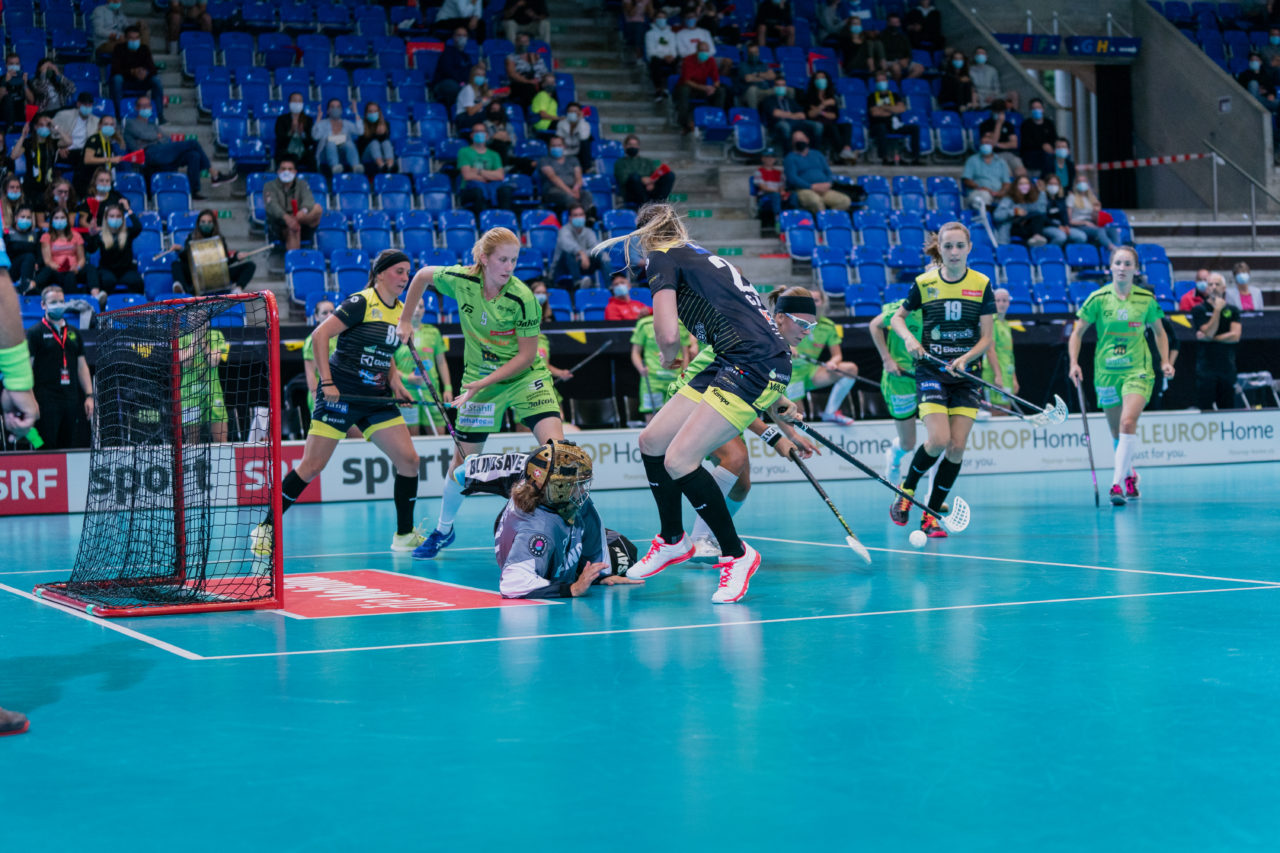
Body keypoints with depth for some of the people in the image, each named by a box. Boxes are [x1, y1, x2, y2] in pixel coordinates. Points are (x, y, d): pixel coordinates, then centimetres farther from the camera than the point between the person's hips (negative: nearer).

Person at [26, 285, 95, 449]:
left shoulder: (73, 334, 17)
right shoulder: (35, 333, 0)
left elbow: (82, 366, 20)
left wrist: (89, 396, 11)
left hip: (71, 398, 5)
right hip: (46, 399, -5)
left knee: (69, 446, 7)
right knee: (46, 449, -9)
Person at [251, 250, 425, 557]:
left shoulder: (401, 311, 11)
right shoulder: (361, 303, -11)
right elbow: (319, 335, -15)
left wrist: (393, 378, 7)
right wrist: (327, 381, -20)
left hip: (376, 397, 7)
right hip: (340, 394, -7)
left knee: (408, 459, -3)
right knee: (312, 466, -7)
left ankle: (405, 535, 8)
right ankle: (267, 528, 5)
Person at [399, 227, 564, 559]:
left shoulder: (522, 298, -22)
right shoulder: (461, 280, -15)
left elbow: (526, 355, -17)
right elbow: (423, 275, 7)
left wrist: (485, 382, -21)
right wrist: (405, 320, 10)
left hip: (525, 377, -2)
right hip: (479, 379, 2)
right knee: (463, 459, 7)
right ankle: (443, 530, 29)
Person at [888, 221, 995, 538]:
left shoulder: (981, 284, -1)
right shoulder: (924, 283, -2)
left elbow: (986, 337, 0)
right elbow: (897, 316, 13)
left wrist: (965, 358, -18)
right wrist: (909, 338, -8)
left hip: (966, 374, 2)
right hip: (931, 371, -2)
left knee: (957, 447, -5)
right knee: (938, 440, -17)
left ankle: (931, 515, 7)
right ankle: (907, 489, 11)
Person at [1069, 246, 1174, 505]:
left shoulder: (1146, 299, 0)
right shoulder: (1098, 298, -3)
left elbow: (1159, 331, 16)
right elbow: (1077, 333, 4)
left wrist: (1165, 361, 5)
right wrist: (1074, 363, -8)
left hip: (1138, 370, -1)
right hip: (1106, 371, 1)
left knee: (1128, 423, -22)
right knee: (1117, 432, 10)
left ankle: (1117, 483, -23)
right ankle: (1130, 474, 36)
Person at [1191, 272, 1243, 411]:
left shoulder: (1232, 310, 10)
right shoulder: (1198, 310, 2)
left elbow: (1235, 336, -3)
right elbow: (1209, 332, -11)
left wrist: (1209, 338, -6)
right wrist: (1217, 310, -13)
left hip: (1227, 367, 3)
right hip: (1206, 367, -3)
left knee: (1228, 407, 3)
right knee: (1205, 409, -7)